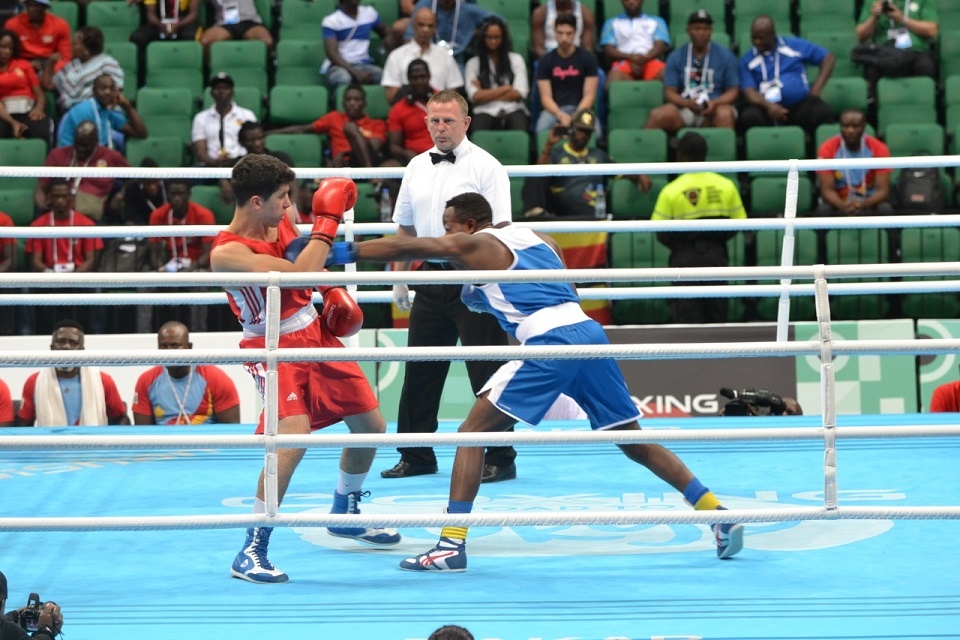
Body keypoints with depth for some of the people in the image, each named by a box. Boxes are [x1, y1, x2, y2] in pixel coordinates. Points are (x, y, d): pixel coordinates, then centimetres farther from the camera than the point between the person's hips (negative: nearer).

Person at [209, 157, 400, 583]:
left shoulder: (282, 219, -2)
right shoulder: (227, 252, -25)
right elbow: (297, 274, -34)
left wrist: (333, 290, 3)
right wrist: (327, 221, -25)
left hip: (316, 333, 8)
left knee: (371, 424, 16)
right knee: (293, 436, -27)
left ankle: (345, 515, 41)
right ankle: (251, 553, -17)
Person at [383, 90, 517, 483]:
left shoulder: (485, 167, -6)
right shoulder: (417, 167, 12)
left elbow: (499, 230, -11)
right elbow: (405, 229, 20)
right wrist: (399, 279, 16)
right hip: (431, 279, 6)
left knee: (487, 373, -4)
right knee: (420, 371, 9)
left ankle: (500, 459, 2)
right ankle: (416, 456, 19)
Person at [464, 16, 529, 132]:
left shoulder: (516, 59, 17)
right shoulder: (473, 63, 14)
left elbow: (519, 93, 5)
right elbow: (475, 96, 1)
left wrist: (486, 94, 4)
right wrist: (505, 89, 3)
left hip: (513, 109, 1)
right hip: (486, 111, -1)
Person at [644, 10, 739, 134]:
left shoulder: (725, 55, 7)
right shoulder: (676, 56, 10)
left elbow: (733, 91, 6)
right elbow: (669, 92, 6)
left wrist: (714, 103, -15)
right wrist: (688, 103, -15)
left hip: (714, 108, -1)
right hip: (684, 107, 1)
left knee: (724, 114, -37)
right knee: (657, 115, -29)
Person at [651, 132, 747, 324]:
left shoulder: (671, 191, -10)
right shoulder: (726, 186, -1)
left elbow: (661, 234, -10)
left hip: (685, 258, -3)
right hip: (717, 256, 3)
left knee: (687, 322, 1)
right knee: (717, 316, 13)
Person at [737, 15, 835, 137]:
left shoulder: (795, 45, 13)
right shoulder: (747, 60, 11)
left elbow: (829, 58, 14)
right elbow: (749, 91, 0)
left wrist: (817, 88, 1)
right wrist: (768, 105, -21)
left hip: (801, 105, 0)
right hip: (768, 108, 0)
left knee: (822, 112, -32)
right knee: (749, 117, -34)